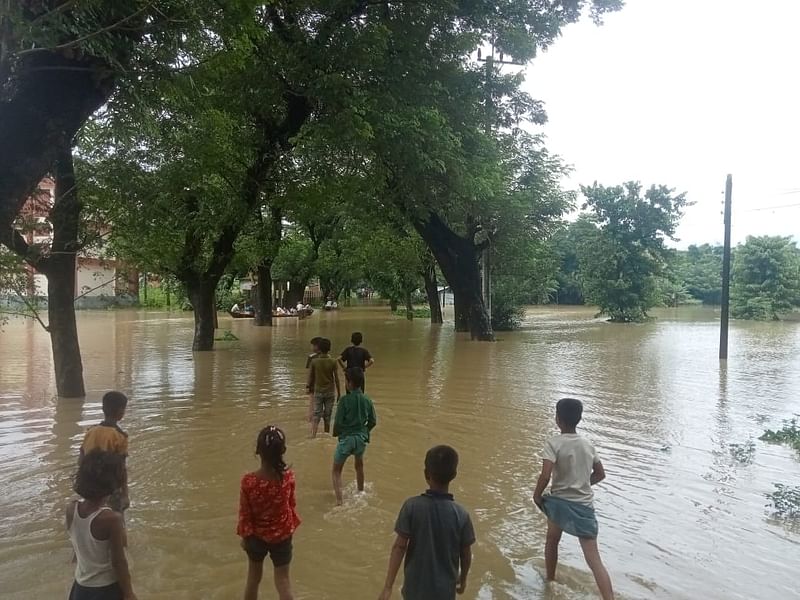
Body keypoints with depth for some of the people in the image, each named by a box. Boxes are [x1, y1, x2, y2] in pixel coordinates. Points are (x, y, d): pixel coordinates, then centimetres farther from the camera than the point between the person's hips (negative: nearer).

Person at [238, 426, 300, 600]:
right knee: (283, 581, 14)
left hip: (257, 536, 0)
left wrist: (244, 536, 4)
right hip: (282, 535, 0)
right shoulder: (288, 477, -20)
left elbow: (245, 514, -13)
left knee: (253, 579, 24)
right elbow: (291, 505, -4)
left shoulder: (248, 481, -25)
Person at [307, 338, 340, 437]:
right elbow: (336, 379, -6)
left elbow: (310, 376, 0)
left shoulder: (314, 361, -7)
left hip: (318, 391, 0)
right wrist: (339, 393, 3)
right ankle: (327, 434, 24)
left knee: (316, 415, 2)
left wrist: (310, 387, 19)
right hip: (330, 392, 0)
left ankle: (313, 435, -12)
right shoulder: (333, 362, -9)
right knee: (327, 416, 13)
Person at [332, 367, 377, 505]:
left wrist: (335, 433, 4)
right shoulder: (367, 400, -4)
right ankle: (360, 493, 45)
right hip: (361, 438, 5)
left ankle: (339, 501, -1)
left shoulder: (344, 400, -17)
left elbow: (338, 421, -16)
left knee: (337, 470, 11)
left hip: (346, 438, -4)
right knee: (359, 466, 30)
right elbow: (373, 421, 2)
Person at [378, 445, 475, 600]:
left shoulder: (412, 506, -17)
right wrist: (463, 579, 15)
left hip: (415, 586, 1)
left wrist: (388, 587, -11)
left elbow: (399, 547, -16)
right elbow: (466, 554, -4)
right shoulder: (461, 514, -16)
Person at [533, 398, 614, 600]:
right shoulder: (588, 444, 3)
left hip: (558, 502, -2)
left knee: (552, 540, 27)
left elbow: (545, 476, -23)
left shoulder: (554, 443, -13)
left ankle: (550, 580, 44)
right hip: (584, 506, 2)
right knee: (594, 559, -1)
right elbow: (600, 474, 13)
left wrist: (537, 495, -6)